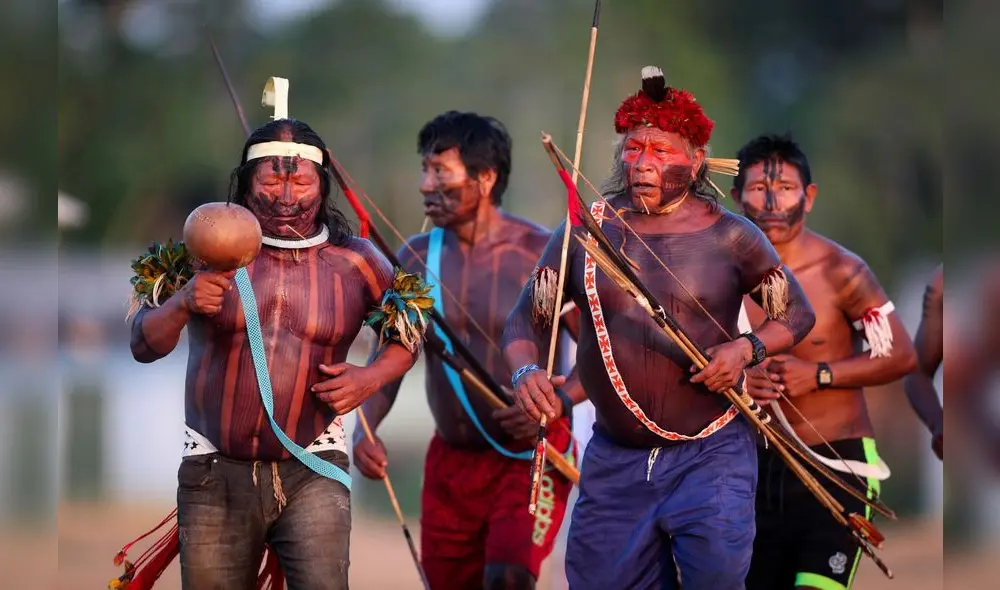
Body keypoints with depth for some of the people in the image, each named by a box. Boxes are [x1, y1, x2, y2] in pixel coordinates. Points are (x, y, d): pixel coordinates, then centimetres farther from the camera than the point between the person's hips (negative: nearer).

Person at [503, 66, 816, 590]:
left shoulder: (730, 237, -2)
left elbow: (796, 313, 7)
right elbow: (524, 320, 5)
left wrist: (748, 349, -12)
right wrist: (526, 371, -16)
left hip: (710, 454, -2)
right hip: (614, 462, 3)